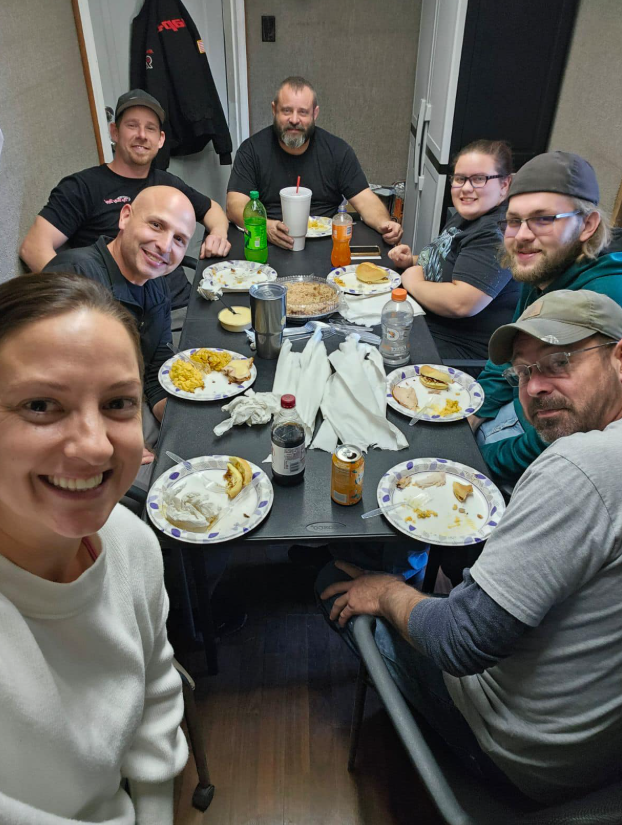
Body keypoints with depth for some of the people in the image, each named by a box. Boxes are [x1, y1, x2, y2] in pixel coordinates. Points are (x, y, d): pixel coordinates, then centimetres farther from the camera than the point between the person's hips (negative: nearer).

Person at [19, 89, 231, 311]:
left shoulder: (168, 183, 19)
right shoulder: (83, 187, 1)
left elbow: (211, 208, 36)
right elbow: (33, 247, -10)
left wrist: (218, 233, 11)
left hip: (182, 305, 6)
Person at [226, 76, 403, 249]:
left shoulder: (338, 150, 2)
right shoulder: (252, 149, -2)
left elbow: (365, 201, 0)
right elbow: (235, 206, -11)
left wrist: (384, 224, -23)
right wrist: (266, 227, -32)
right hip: (271, 244, -1)